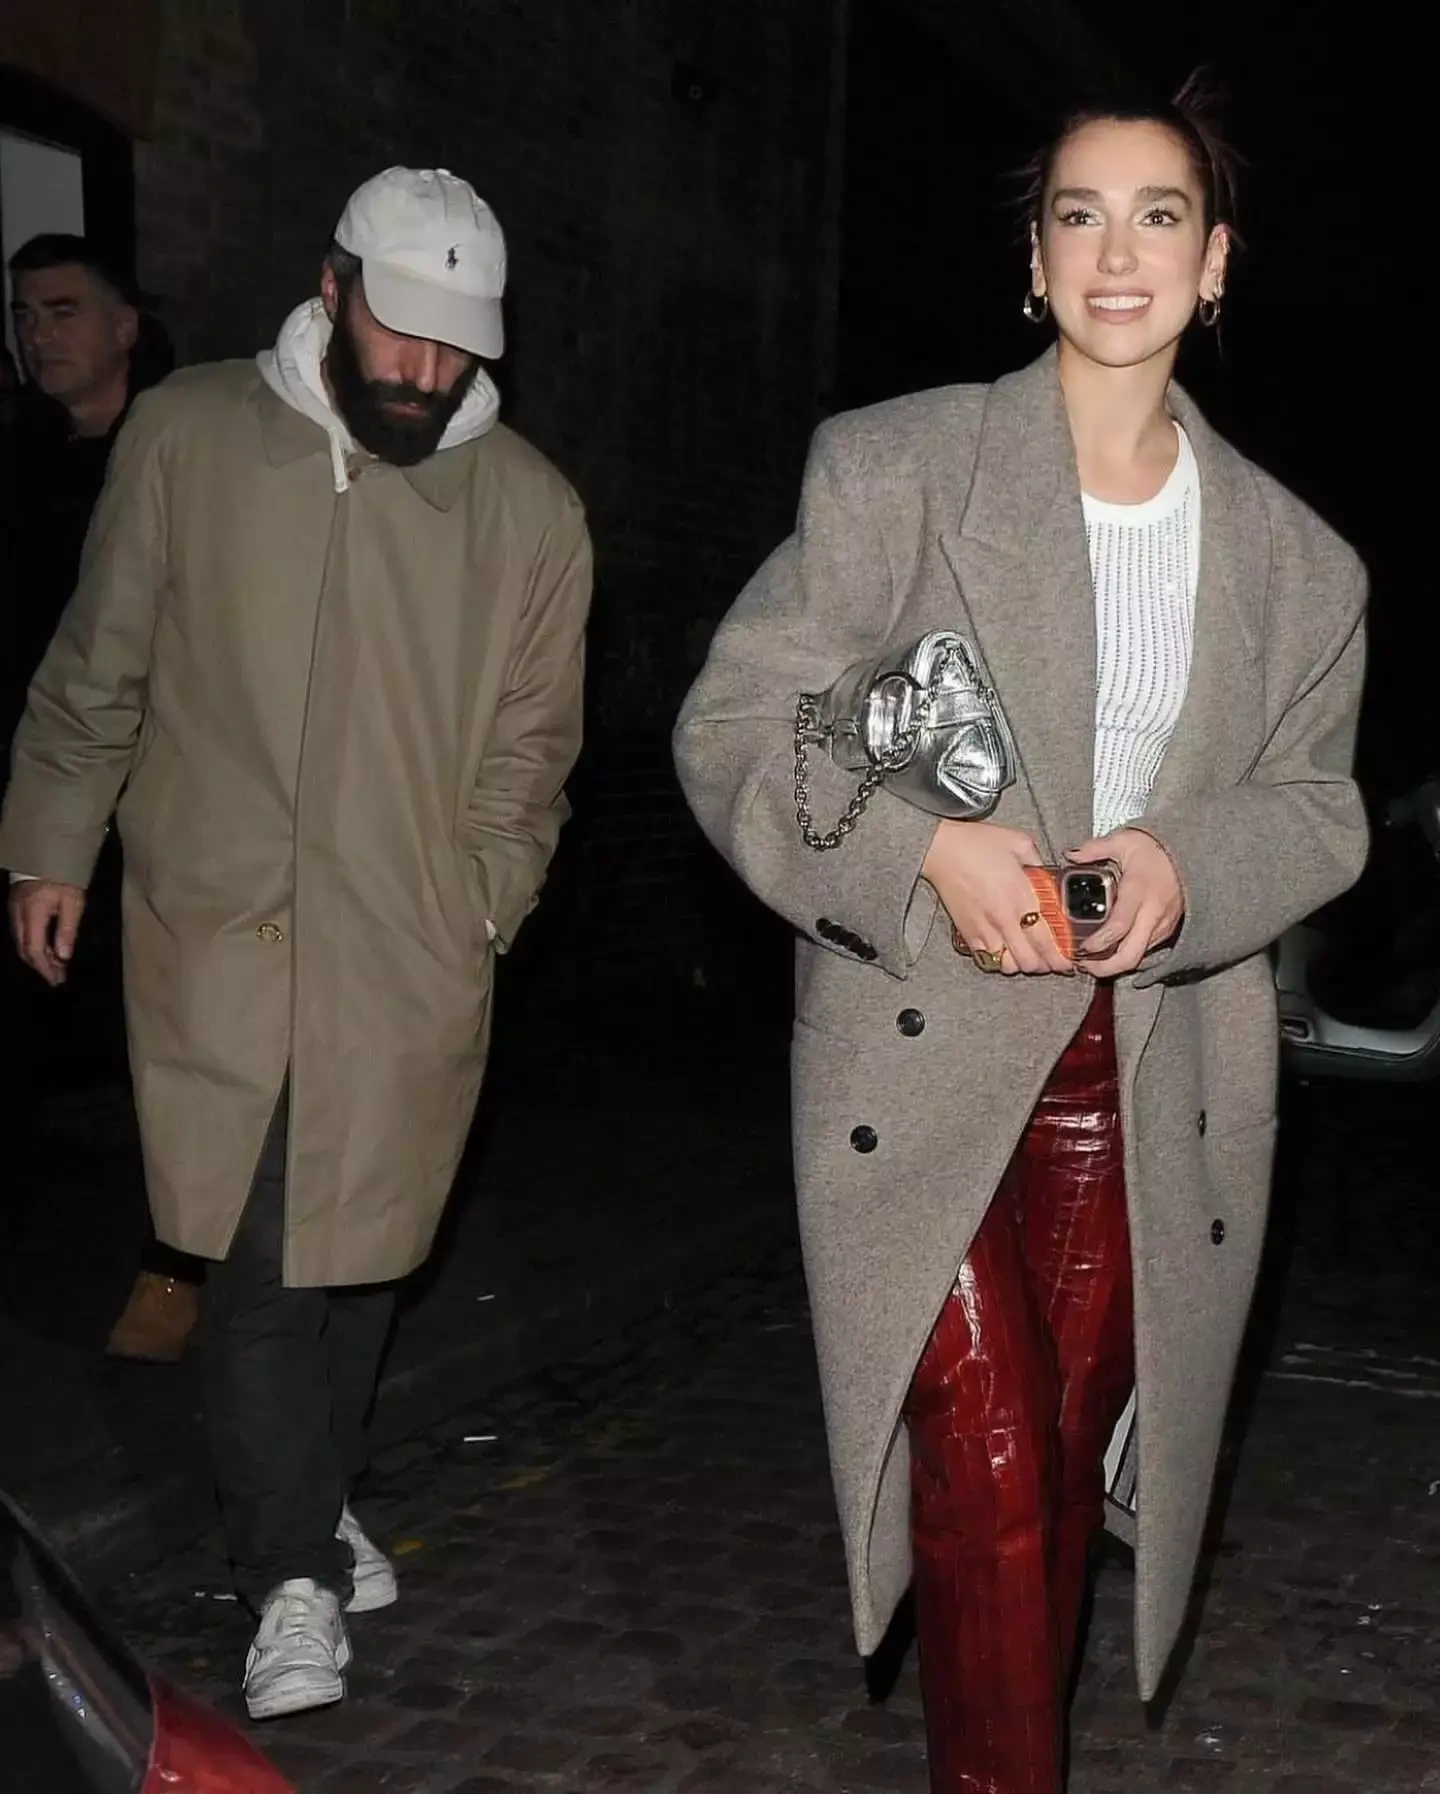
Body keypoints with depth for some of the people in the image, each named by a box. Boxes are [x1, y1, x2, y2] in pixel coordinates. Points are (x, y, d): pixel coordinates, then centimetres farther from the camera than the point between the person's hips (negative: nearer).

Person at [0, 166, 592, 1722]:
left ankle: (307, 1512, 32)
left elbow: (527, 752, 9)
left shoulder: (529, 509, 2)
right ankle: (296, 1570, 10)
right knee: (253, 1260, -3)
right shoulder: (185, 437, 0)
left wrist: (481, 910, 4)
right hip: (216, 932, -1)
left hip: (410, 953, 1)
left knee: (356, 1246, 10)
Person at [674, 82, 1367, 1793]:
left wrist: (1189, 865, -11)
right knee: (987, 1481, -9)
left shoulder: (1293, 560, 8)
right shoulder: (893, 469, -2)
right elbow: (735, 724, -3)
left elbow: (1316, 805, 12)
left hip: (1149, 1079, 3)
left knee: (1064, 1475, 13)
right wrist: (922, 851, -19)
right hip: (925, 1056, -3)